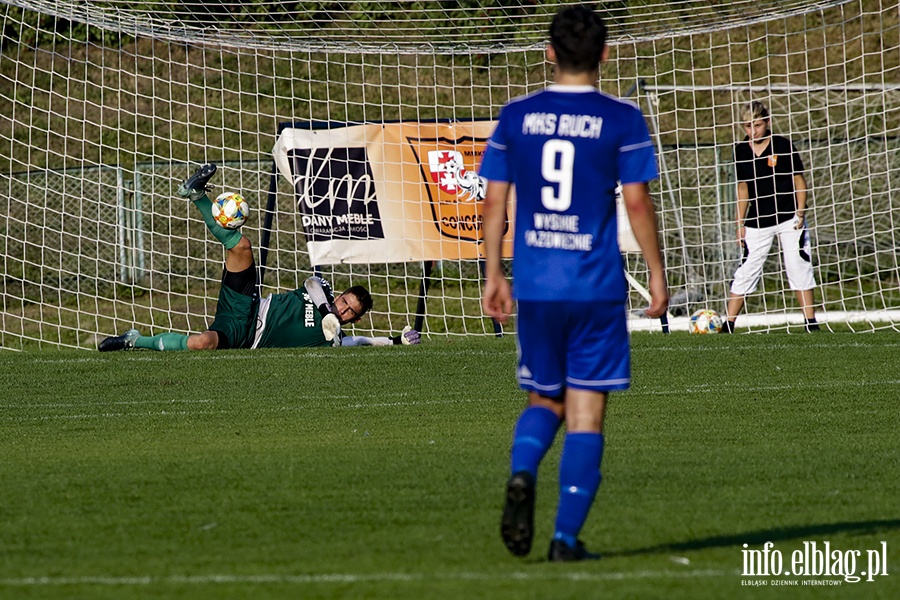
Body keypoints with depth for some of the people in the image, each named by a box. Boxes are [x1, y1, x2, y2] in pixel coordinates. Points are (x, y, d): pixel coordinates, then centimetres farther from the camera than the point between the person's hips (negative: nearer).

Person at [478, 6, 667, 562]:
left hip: (534, 286, 3)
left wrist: (494, 276, 14)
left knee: (544, 400, 18)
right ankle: (566, 537, -3)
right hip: (597, 287, -3)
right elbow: (637, 202, -6)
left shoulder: (516, 115, 5)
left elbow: (495, 201, 6)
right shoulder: (622, 119, -4)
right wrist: (657, 274, 3)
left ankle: (522, 474, -11)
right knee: (587, 413, 2)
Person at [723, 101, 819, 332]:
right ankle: (728, 325, 3)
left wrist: (800, 213, -9)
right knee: (746, 269, 0)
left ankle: (811, 322, 7)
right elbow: (743, 187, 10)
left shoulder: (783, 146, -7)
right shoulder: (741, 151, 2)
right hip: (758, 221, 2)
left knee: (798, 266, -1)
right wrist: (740, 223, 9)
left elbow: (799, 180, -1)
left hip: (788, 217, -2)